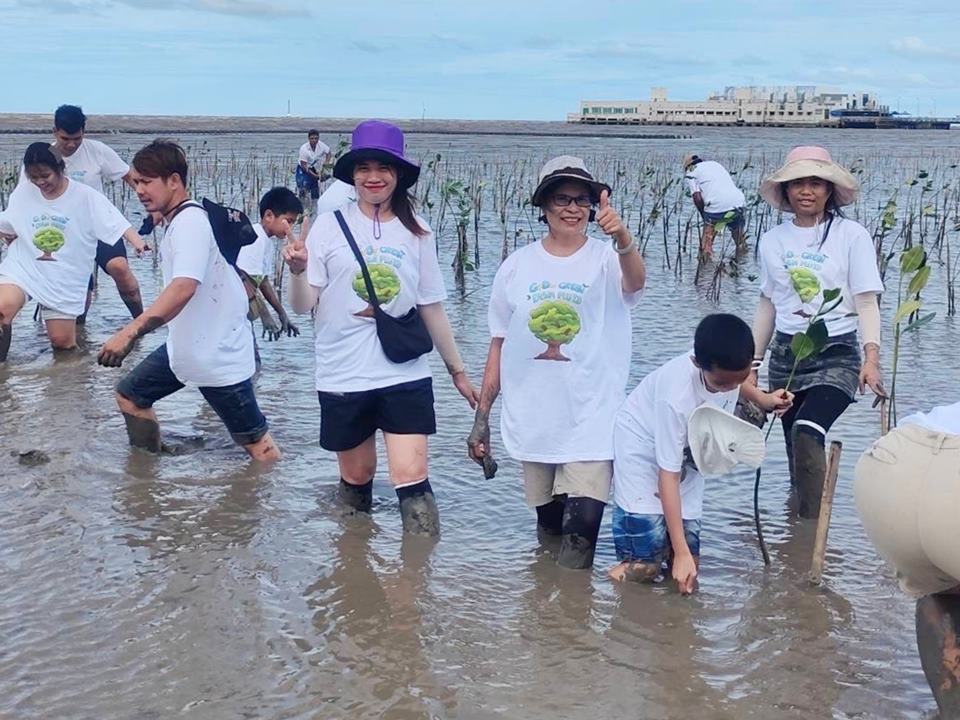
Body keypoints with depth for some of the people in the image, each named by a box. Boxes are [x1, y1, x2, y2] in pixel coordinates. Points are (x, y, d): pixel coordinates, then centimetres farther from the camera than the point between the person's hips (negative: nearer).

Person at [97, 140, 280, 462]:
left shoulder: (191, 220, -22)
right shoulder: (177, 221, 9)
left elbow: (183, 289, -37)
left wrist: (130, 333, -44)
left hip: (219, 356, -11)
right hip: (184, 347, 11)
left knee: (255, 443, -5)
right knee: (130, 396, 19)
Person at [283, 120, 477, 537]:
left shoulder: (416, 232, 3)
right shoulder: (330, 226, -3)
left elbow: (432, 307, 11)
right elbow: (302, 306, -6)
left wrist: (457, 370, 14)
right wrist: (298, 271, -27)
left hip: (405, 375, 0)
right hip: (343, 377, 0)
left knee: (412, 478, -9)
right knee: (356, 479, 13)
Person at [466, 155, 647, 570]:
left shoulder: (606, 259, -4)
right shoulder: (517, 267, 4)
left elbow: (635, 280, -28)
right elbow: (499, 344, 8)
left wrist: (622, 237, -49)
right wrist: (481, 416, 6)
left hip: (591, 421, -3)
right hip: (531, 422, 3)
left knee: (582, 524, -14)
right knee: (548, 525, 15)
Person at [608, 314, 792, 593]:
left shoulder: (726, 367, -23)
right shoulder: (677, 397, -40)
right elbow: (668, 477, -34)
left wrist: (762, 399, -8)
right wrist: (681, 552, -33)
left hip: (686, 450, 6)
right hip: (642, 447, -6)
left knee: (689, 564, -2)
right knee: (644, 567, -14)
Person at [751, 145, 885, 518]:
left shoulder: (852, 235, -4)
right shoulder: (772, 240, 8)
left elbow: (867, 302, -6)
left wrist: (871, 357, -18)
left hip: (836, 353, -4)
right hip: (786, 354, 4)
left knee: (806, 434, -25)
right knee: (797, 452, 7)